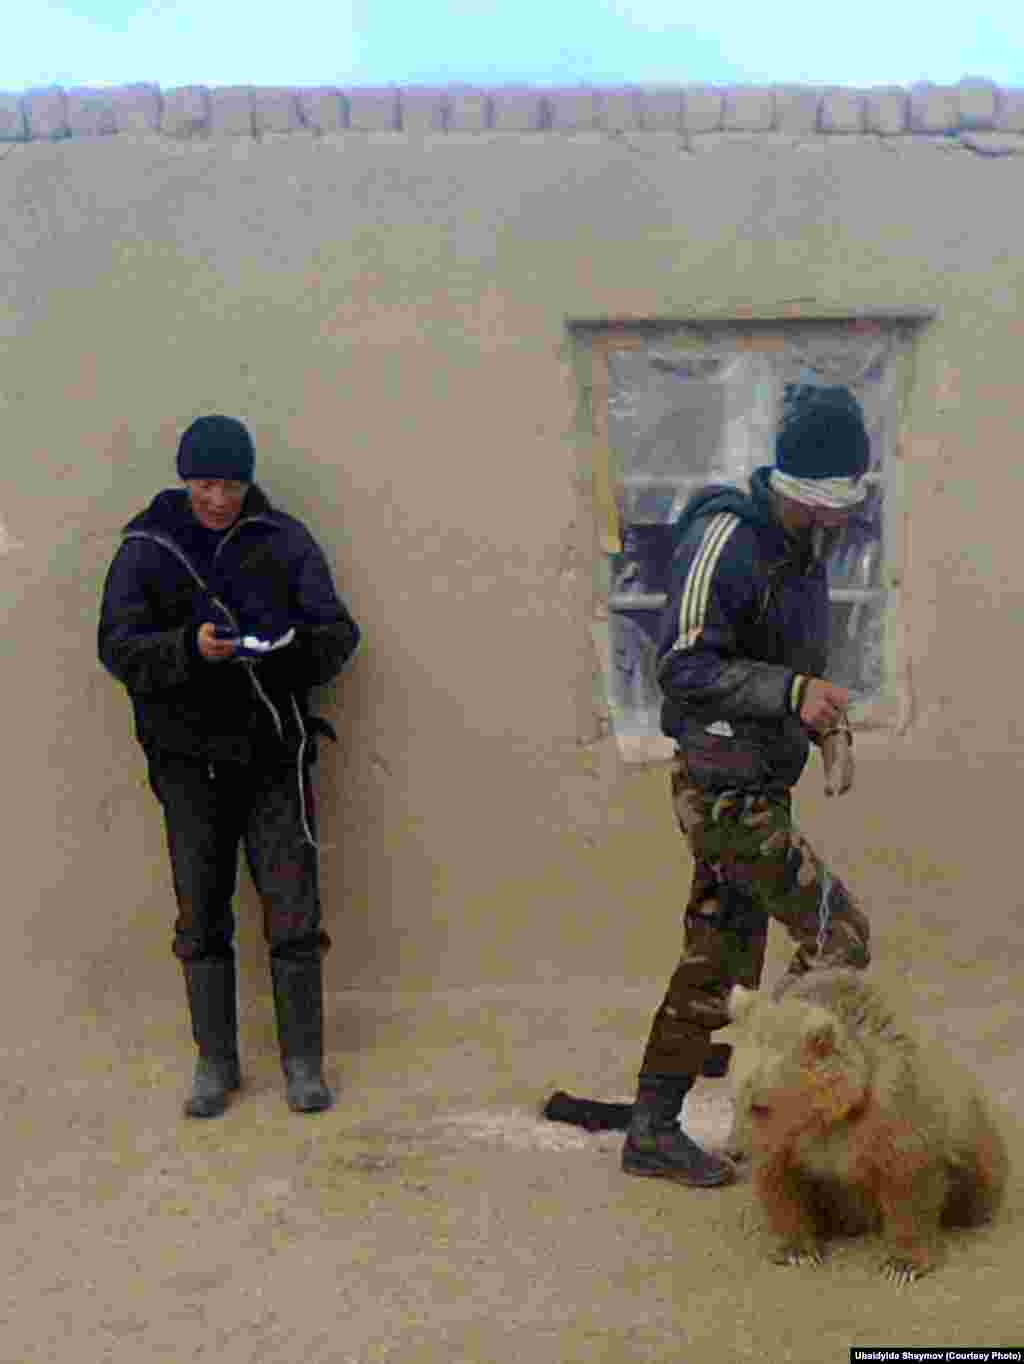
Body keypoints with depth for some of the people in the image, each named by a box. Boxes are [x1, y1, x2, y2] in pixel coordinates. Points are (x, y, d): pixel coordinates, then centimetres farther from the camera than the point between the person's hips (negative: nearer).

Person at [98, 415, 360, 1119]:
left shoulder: (284, 541, 4)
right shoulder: (146, 548, 2)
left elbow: (339, 629, 1)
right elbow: (118, 646, -7)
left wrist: (298, 647, -22)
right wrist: (188, 648, -26)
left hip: (275, 751, 0)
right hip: (189, 759, 0)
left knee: (294, 912, -1)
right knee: (201, 917, 6)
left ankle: (304, 1062, 12)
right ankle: (216, 1065, 20)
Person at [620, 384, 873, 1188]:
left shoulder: (804, 546, 12)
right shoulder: (728, 539, -17)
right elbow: (684, 666, -23)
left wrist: (830, 727, 8)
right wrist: (792, 693, -33)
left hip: (761, 789, 9)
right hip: (726, 792, -9)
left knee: (719, 963, 12)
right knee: (839, 936, -6)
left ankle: (654, 1132, 22)